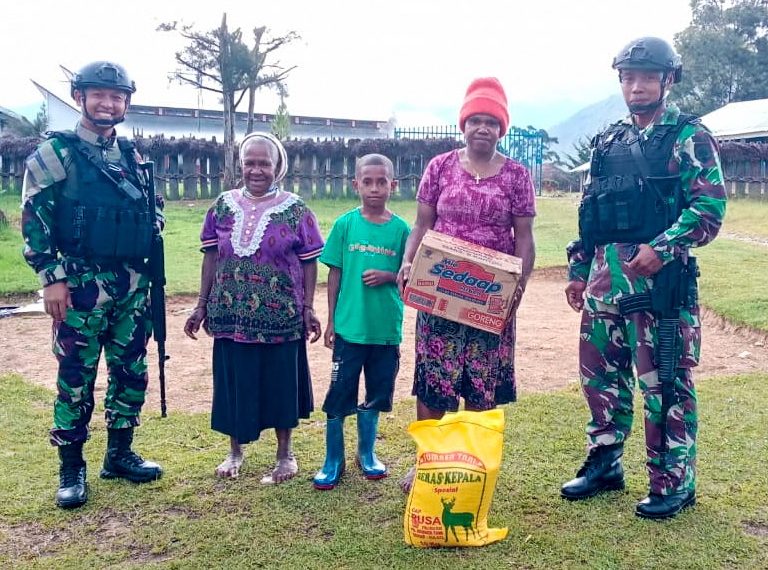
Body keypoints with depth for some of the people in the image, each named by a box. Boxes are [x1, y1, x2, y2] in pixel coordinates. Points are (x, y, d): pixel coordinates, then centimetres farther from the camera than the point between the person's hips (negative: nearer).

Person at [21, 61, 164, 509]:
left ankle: (120, 454, 26)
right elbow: (34, 219, -7)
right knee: (76, 377, 2)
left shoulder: (133, 156, 11)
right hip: (82, 286, -5)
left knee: (132, 372, 10)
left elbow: (154, 209, 18)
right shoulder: (55, 154, -4)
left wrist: (149, 270, 10)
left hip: (133, 286, 5)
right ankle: (72, 468, 16)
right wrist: (51, 278, -12)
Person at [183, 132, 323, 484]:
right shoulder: (223, 206, 4)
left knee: (280, 383, 8)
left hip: (280, 317, -2)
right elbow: (211, 258, 8)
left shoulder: (295, 210, -3)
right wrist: (201, 307, 6)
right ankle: (235, 451, 29)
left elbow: (308, 263, 0)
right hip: (231, 315, 2)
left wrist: (308, 309, -4)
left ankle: (285, 453, 25)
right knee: (233, 382, 11)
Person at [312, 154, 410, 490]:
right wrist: (330, 322, 1)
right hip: (349, 326, -1)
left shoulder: (401, 229, -1)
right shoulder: (345, 224, -2)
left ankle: (366, 453, 33)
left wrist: (388, 276, -15)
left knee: (376, 394, 14)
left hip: (386, 328, 1)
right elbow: (334, 274, 2)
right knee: (339, 396, 4)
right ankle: (333, 462, 19)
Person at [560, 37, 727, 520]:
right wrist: (579, 270, 15)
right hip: (605, 279, 7)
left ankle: (674, 483, 15)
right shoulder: (608, 142, 16)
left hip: (660, 279, -6)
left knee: (665, 384, 0)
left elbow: (710, 207, -11)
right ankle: (604, 464, 29)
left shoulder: (690, 138, -3)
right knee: (600, 374, 13)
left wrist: (661, 248, -23)